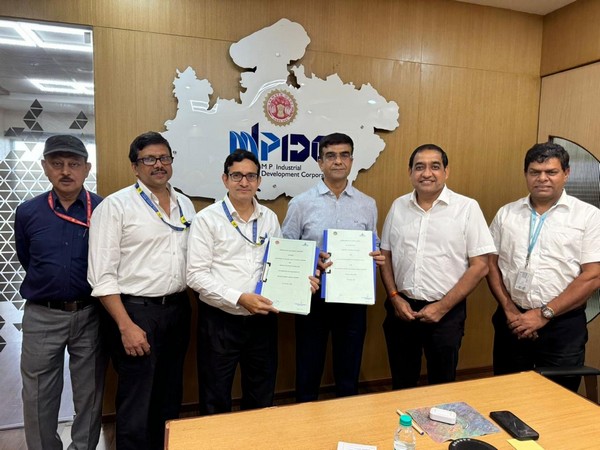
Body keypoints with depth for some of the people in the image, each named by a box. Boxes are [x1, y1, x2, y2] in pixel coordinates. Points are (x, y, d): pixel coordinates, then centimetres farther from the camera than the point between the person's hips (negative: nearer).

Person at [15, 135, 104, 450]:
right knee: (39, 397, 14)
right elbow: (26, 260, 12)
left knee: (90, 393, 14)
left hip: (90, 313, -1)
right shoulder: (27, 213, -2)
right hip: (42, 315, 1)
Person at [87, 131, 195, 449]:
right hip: (136, 311, -5)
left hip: (178, 309, 6)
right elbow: (102, 275, -11)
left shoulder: (185, 205, 9)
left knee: (170, 399, 19)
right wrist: (126, 325, -15)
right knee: (136, 405, 7)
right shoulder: (116, 205, -8)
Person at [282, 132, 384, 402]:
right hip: (313, 297, -2)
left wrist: (376, 257, -9)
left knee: (349, 373, 16)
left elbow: (373, 249, 13)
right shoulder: (301, 203, -3)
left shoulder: (367, 205, 5)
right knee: (308, 372, 13)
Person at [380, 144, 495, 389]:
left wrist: (442, 306, -11)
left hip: (445, 312, -3)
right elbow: (385, 255, 9)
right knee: (401, 384, 18)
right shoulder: (398, 206, 4)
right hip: (401, 308, 3)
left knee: (442, 384, 14)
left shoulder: (467, 208, -7)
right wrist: (394, 297, -3)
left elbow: (479, 266, -8)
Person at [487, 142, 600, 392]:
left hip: (562, 325, -2)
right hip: (512, 321, 3)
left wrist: (544, 314, -13)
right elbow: (491, 264, 5)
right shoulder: (506, 213, 6)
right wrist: (510, 310, -6)